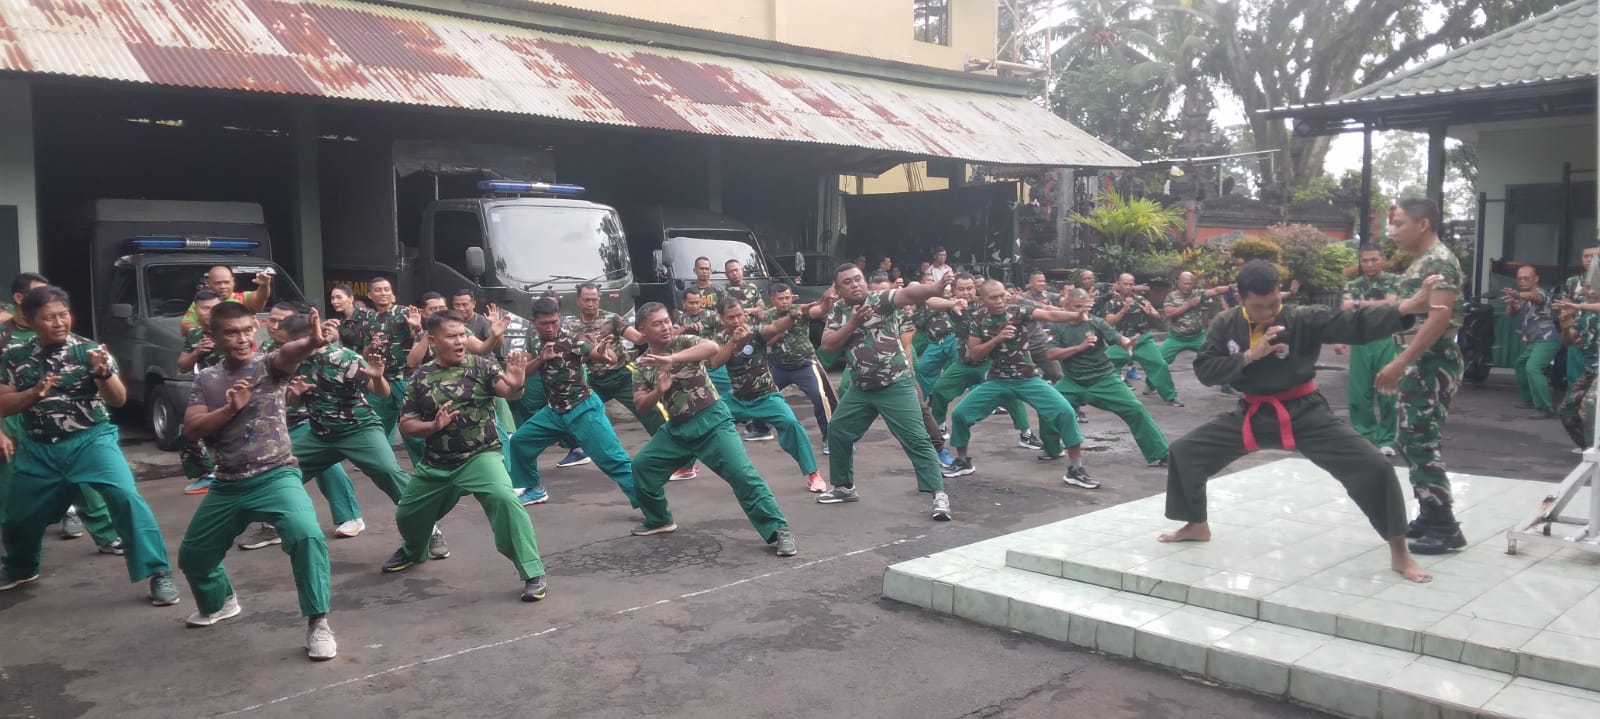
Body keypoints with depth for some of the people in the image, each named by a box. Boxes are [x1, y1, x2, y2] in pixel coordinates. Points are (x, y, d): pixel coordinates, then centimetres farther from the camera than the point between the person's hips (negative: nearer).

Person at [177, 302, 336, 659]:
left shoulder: (269, 365, -7)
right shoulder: (206, 379, 7)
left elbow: (290, 353, -31)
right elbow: (191, 430, -2)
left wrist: (311, 342, -55)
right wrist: (231, 407, -17)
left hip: (276, 477, -5)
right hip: (227, 485, 6)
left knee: (306, 536, -31)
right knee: (192, 554, 20)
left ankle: (318, 623, -18)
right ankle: (219, 602, 52)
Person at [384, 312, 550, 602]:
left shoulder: (481, 366, -9)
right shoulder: (420, 378, 0)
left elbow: (508, 391, -25)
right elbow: (406, 425, 3)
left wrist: (516, 385, -49)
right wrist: (433, 425, -17)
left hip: (480, 456, -4)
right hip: (435, 464, 5)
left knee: (504, 499, -31)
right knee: (406, 514, 21)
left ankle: (533, 574, -21)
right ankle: (415, 550, 59)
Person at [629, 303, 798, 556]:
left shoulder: (683, 342, -9)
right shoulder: (641, 366, 4)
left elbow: (712, 347, -31)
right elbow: (640, 407, 2)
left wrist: (671, 359, -40)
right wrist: (658, 391, -19)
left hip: (711, 420, -6)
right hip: (677, 428, 6)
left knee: (742, 474, -16)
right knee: (641, 465, 9)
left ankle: (778, 531, -13)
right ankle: (659, 520, 31)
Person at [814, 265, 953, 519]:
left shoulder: (882, 299, -11)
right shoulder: (837, 312, 5)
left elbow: (909, 294, -30)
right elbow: (827, 346, -6)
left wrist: (937, 288, -49)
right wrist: (853, 322, -18)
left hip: (895, 385, -6)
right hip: (861, 388, 6)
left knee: (916, 439, -11)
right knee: (837, 432, 13)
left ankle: (939, 494, -8)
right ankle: (845, 487, 31)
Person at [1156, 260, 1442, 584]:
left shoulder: (1303, 319, -14)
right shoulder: (1225, 325, -5)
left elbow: (1356, 325, -25)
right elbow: (1204, 371, -10)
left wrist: (1408, 307, -40)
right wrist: (1250, 355, -23)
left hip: (1303, 413, -3)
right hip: (1251, 415, 3)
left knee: (1373, 467, -18)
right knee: (1183, 452, 2)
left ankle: (1399, 553, -1)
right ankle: (1197, 526, 25)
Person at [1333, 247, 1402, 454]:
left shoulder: (1394, 281, 4)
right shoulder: (1351, 286, 9)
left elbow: (1389, 304, -13)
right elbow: (1344, 313, -6)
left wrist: (1358, 303, -12)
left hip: (1387, 342, -2)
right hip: (1360, 343, 2)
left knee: (1388, 393, -1)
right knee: (1358, 393, 2)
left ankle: (1386, 439, 11)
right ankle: (1365, 435, 17)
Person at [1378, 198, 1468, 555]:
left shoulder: (1438, 261, -14)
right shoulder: (1421, 262, 16)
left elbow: (1439, 319, -23)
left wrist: (1399, 363, -25)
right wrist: (1402, 367, 18)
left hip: (1432, 364, -10)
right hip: (1419, 365, 10)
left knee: (1422, 446, -8)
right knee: (1410, 443, 14)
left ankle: (1445, 528, 0)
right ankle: (1429, 517, 22)